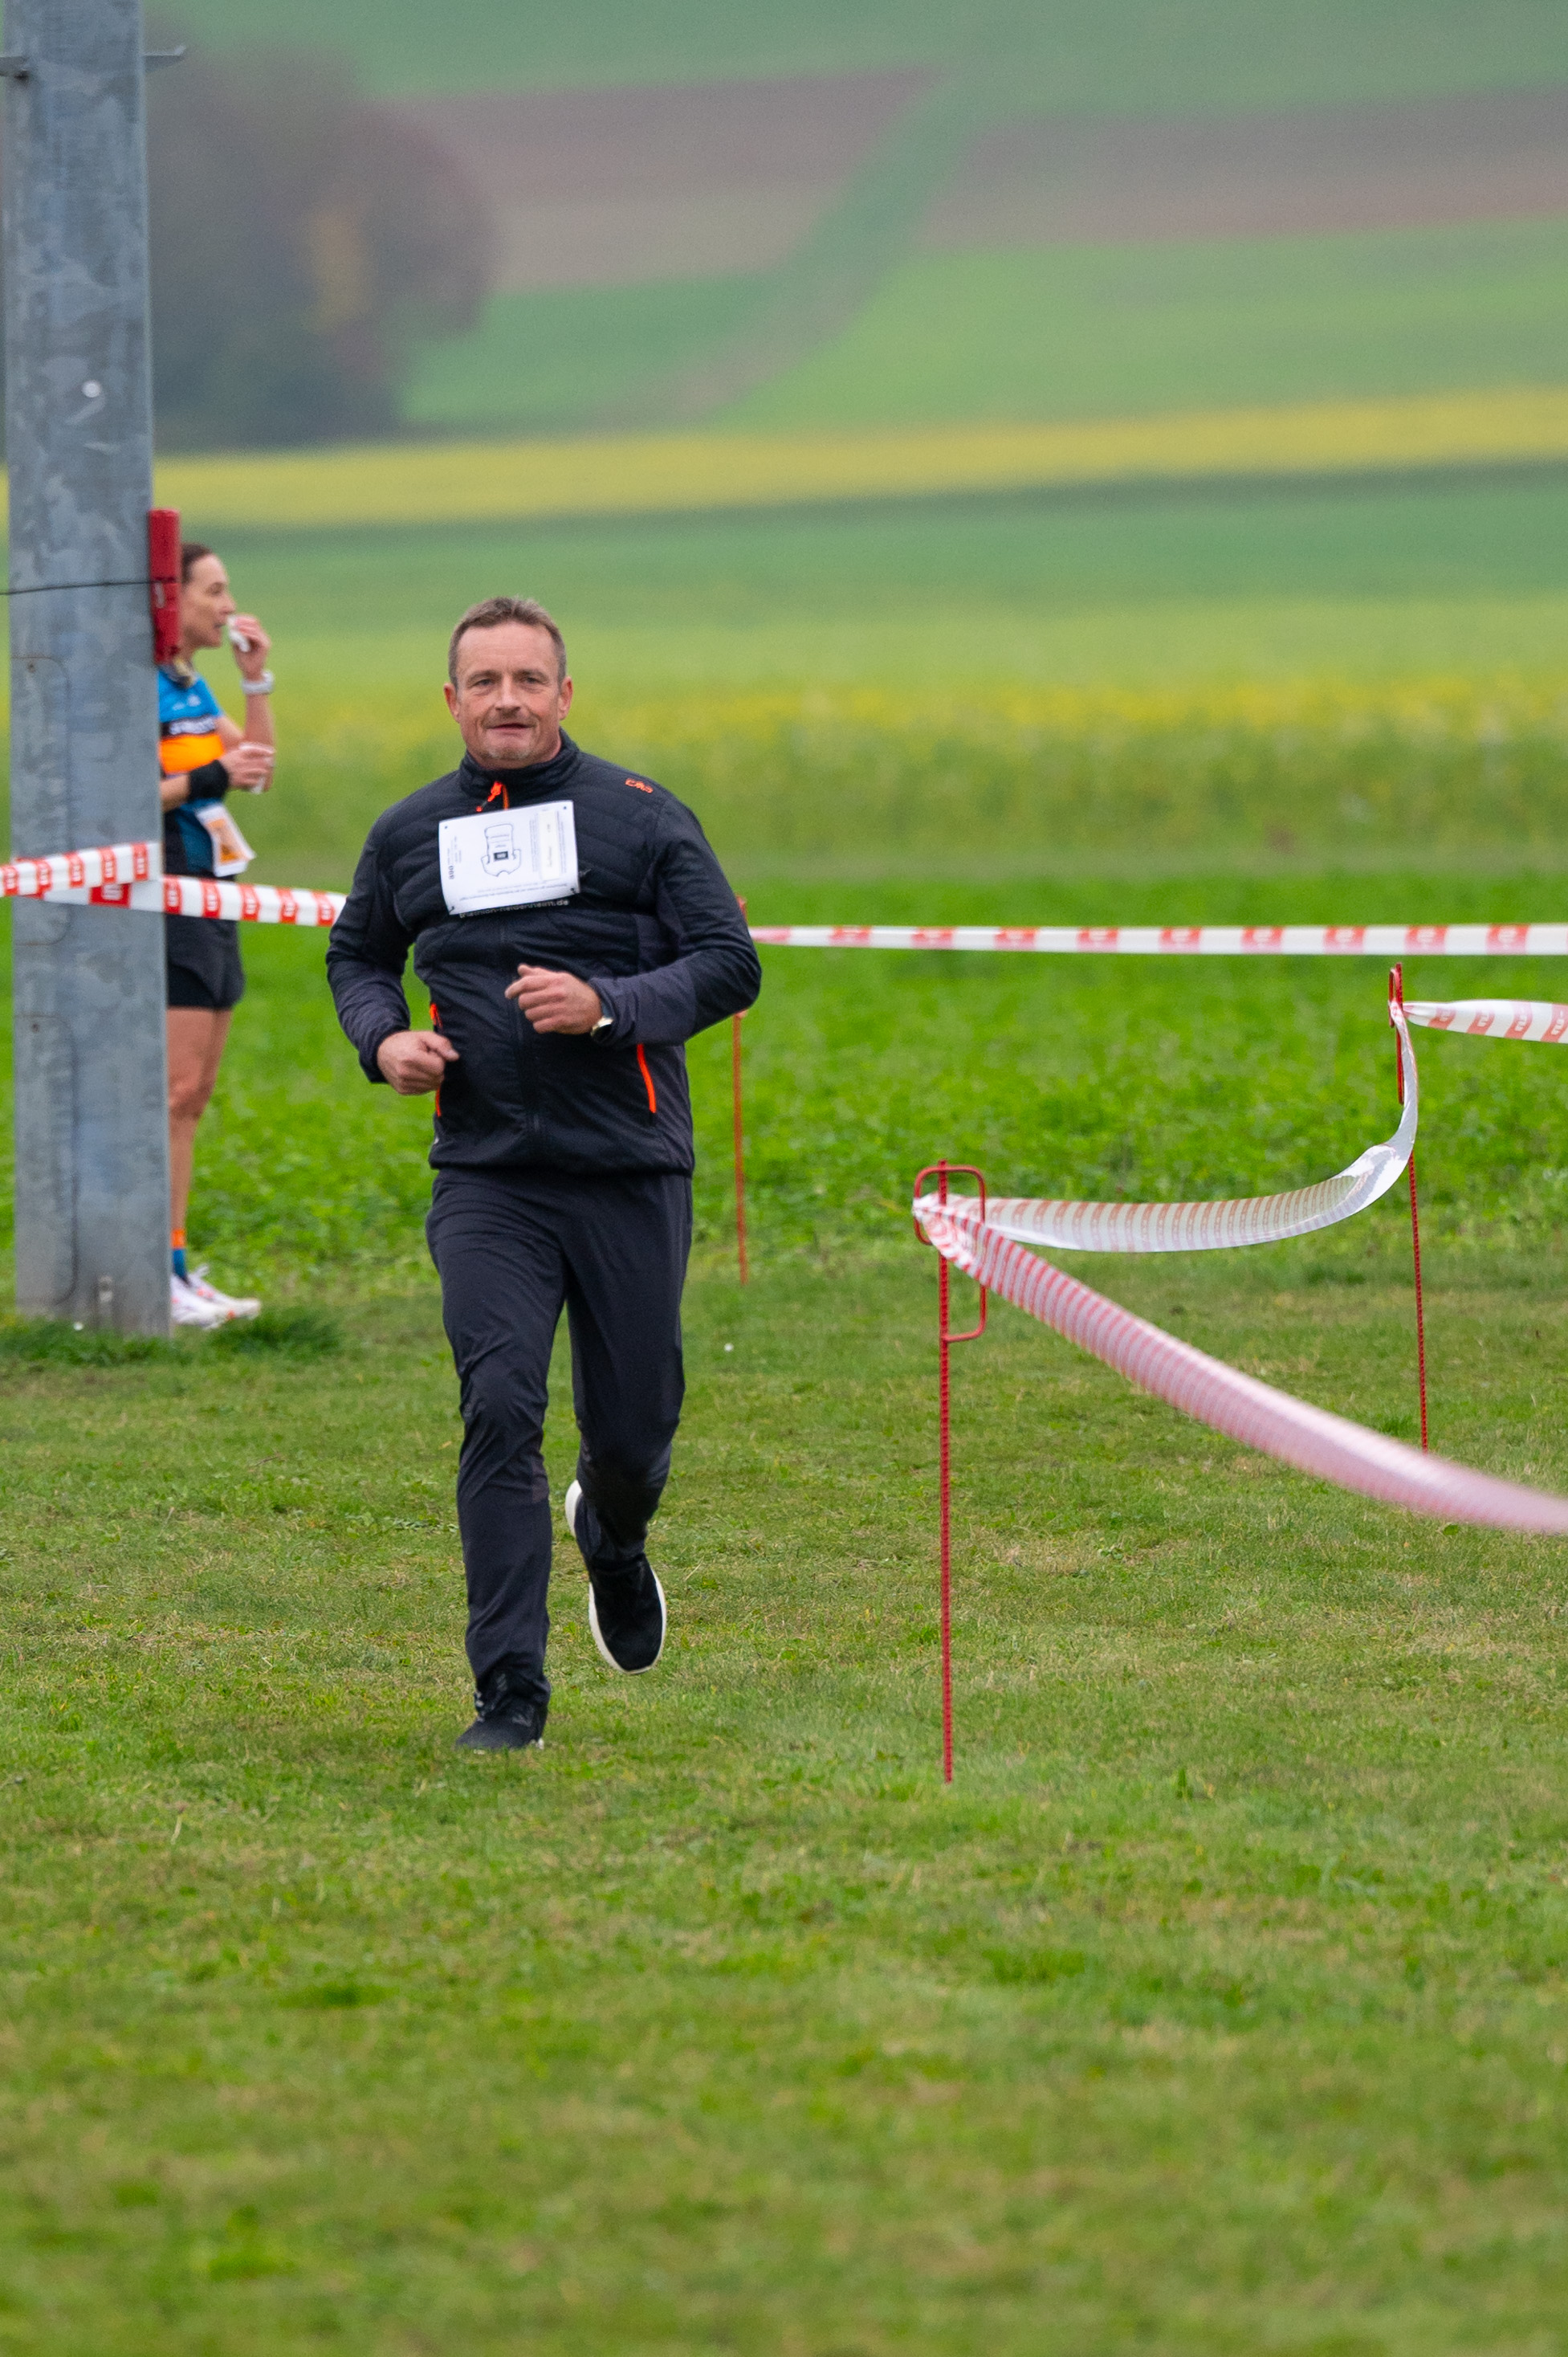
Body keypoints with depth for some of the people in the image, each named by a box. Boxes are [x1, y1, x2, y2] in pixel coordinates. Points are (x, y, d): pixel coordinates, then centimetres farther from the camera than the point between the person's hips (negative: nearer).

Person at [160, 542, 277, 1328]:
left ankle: (174, 1267, 13)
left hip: (212, 906, 10)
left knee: (195, 1093, 10)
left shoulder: (192, 687, 16)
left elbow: (258, 770, 21)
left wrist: (257, 680, 12)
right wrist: (211, 777, -20)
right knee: (175, 1087, -13)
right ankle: (156, 1271, -13)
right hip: (168, 904, -10)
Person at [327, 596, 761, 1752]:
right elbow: (356, 953, 26)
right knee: (499, 1409, -15)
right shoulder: (411, 834, 9)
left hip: (631, 1171, -1)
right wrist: (383, 1038, 5)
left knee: (633, 1427, 7)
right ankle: (509, 1690, -11)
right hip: (486, 1179, 1)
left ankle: (613, 1536, 46)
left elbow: (730, 963, -1)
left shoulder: (643, 818, 1)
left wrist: (607, 1005, -17)